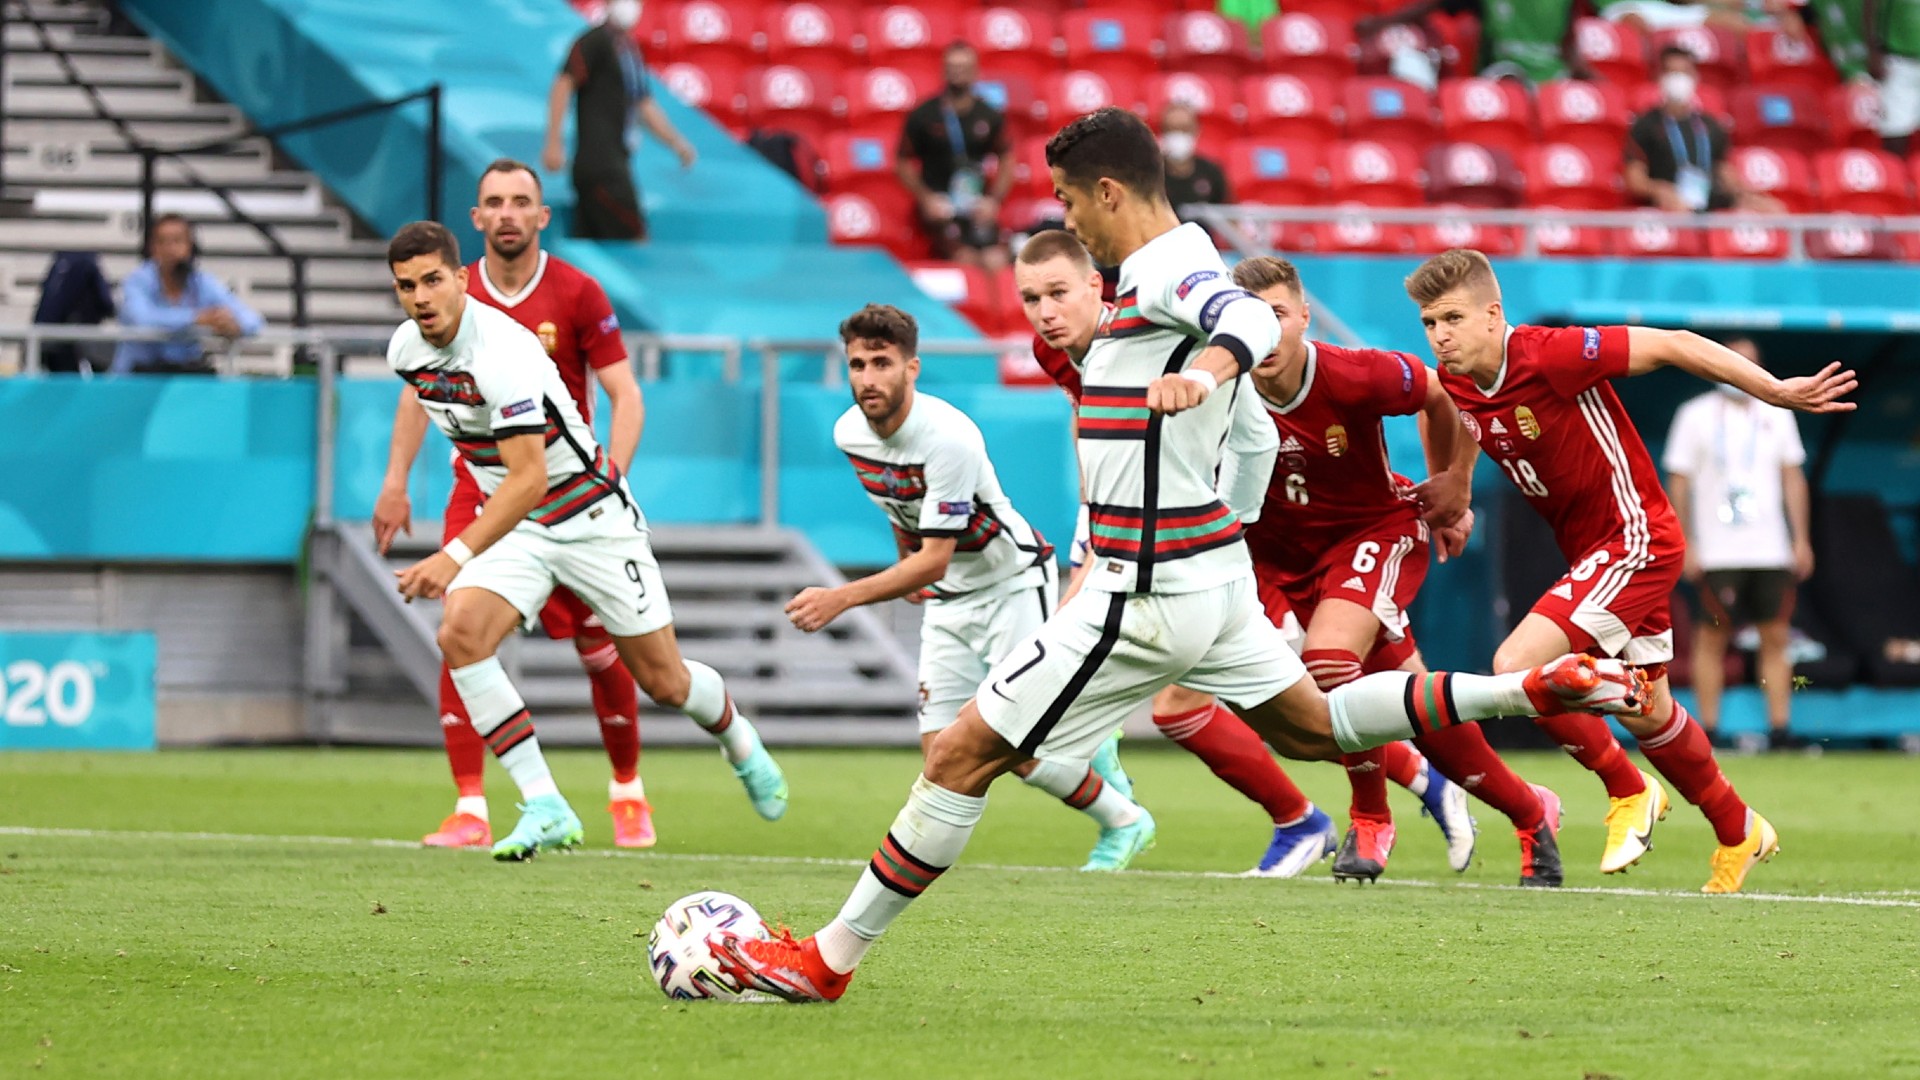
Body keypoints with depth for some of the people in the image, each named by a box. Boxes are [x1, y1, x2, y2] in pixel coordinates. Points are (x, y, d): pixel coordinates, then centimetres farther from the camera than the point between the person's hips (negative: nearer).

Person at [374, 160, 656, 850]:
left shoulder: (577, 294, -6)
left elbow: (625, 394, -4)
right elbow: (420, 388, 14)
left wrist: (613, 477, -18)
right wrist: (396, 482, 8)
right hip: (480, 486, 2)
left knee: (599, 648, 3)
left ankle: (627, 792, 25)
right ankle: (470, 811, -10)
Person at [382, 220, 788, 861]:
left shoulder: (503, 354, -29)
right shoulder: (406, 352, -6)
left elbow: (529, 479, -36)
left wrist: (456, 556, -44)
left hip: (592, 518, -6)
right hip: (513, 526, 6)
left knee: (663, 681, 5)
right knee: (460, 634, -23)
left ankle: (739, 742, 41)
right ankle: (544, 808, -21)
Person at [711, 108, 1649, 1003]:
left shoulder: (1168, 271, -18)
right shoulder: (1170, 266, 13)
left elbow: (1250, 317, -39)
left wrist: (1204, 368, -61)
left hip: (1150, 592, -10)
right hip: (1207, 570, 10)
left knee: (964, 754, -7)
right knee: (1314, 728, 22)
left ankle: (828, 960, -4)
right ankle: (1534, 690, 15)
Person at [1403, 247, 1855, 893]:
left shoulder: (1551, 355, -24)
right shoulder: (1452, 385, -3)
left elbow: (1672, 345, -19)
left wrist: (1779, 392, -18)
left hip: (1634, 537, -8)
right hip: (1588, 549, 8)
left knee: (1516, 665, -20)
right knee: (1647, 718, 18)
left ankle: (1628, 792, -1)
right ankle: (1740, 833, 38)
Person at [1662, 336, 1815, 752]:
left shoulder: (1776, 414, 12)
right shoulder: (1696, 416, 1)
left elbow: (1792, 477, 16)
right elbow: (1678, 482, 0)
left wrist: (1801, 538, 9)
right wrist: (1685, 545, -6)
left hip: (1771, 550, 4)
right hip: (1717, 555, -4)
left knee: (1776, 638, 2)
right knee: (1712, 637, -3)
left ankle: (1780, 730, 4)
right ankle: (1707, 731, 1)